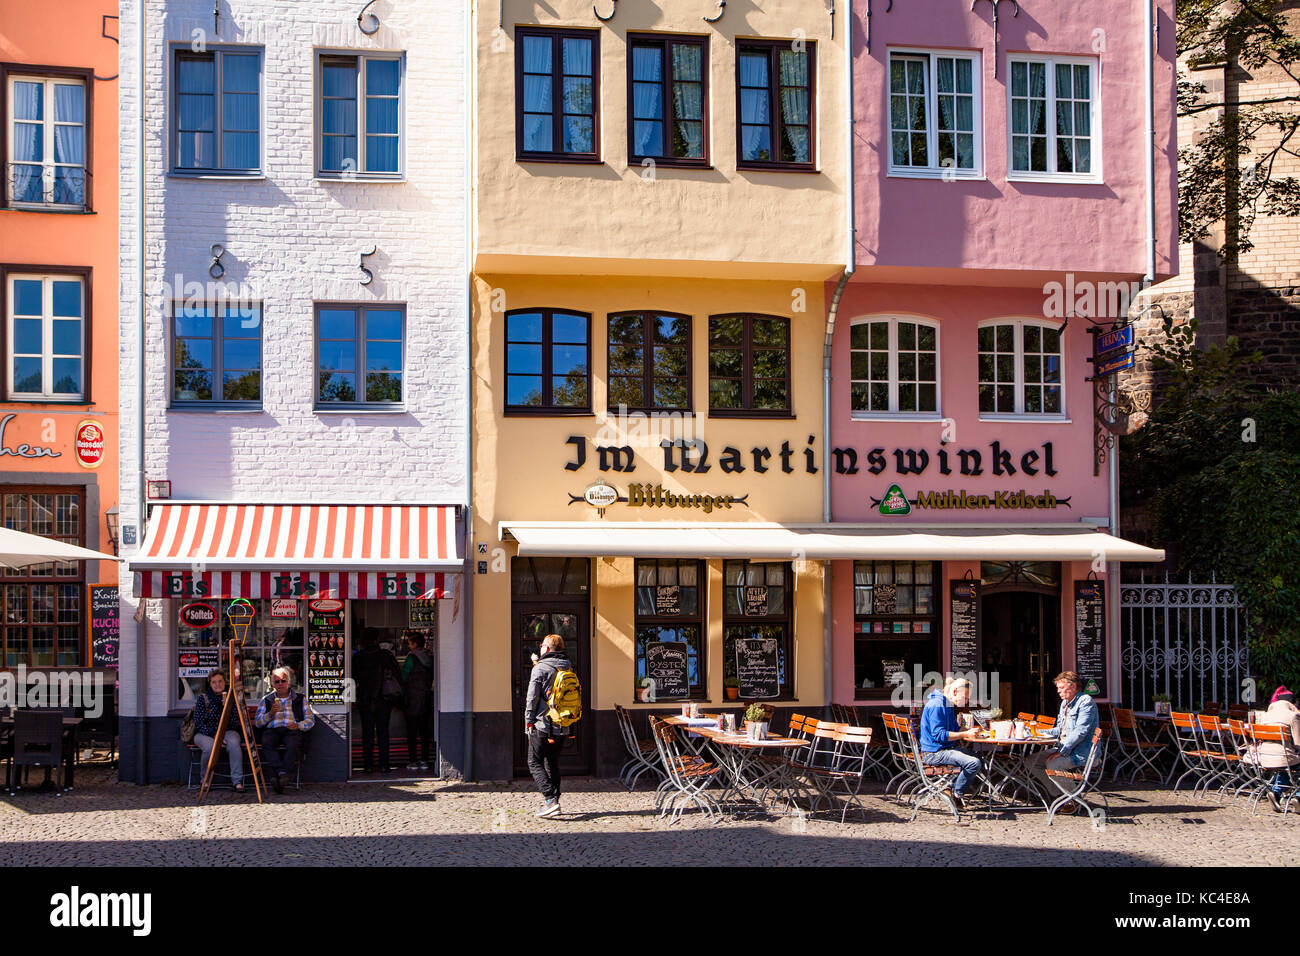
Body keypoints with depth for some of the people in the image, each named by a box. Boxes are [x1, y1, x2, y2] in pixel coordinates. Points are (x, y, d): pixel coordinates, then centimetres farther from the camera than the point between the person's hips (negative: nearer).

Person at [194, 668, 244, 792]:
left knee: (234, 744, -34)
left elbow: (237, 719, 1)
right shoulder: (203, 698, 3)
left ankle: (237, 781, -30)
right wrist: (214, 736, -16)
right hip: (205, 734, -1)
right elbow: (199, 722, -4)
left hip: (227, 732, 1)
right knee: (210, 746, -36)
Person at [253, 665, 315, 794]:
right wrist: (270, 713, -3)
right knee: (266, 743, -35)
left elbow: (310, 719, 15)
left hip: (292, 730, -1)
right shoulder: (267, 700, 24)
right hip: (273, 730, 1)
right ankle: (282, 773, -43)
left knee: (293, 745, -37)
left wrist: (298, 725, -6)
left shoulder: (300, 699, 21)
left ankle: (277, 774, -41)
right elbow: (257, 722, 15)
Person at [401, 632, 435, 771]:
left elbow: (403, 678, -6)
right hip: (427, 699, 6)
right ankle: (424, 760, 9)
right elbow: (432, 679, 11)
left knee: (412, 732, 0)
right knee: (424, 731, 10)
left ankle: (413, 761, -1)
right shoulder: (429, 658, 6)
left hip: (413, 699, -6)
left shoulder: (412, 658, -11)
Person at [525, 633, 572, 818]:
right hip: (562, 728, 6)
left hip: (542, 726, -6)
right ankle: (553, 800, 16)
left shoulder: (540, 669, -10)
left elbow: (532, 697, -12)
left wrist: (529, 721, -5)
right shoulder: (568, 669, 9)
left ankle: (550, 800, -15)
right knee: (553, 764, 17)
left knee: (535, 763, -1)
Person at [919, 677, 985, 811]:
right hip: (934, 753, -11)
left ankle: (955, 789, 11)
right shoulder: (936, 705, -18)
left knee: (980, 762, 10)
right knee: (973, 763, -24)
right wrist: (965, 734, -24)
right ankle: (956, 794, -5)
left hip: (947, 749, 11)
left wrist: (970, 731, 3)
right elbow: (939, 735, -23)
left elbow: (954, 729, 23)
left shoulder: (949, 705, 14)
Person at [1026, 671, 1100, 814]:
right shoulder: (1065, 703, 18)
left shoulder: (1086, 702, -13)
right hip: (1063, 749, 10)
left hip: (1080, 752, -10)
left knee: (1052, 764, -31)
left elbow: (1080, 732, -22)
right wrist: (1042, 733, 13)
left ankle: (1075, 801, -12)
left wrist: (1062, 751, -24)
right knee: (1031, 762, -1)